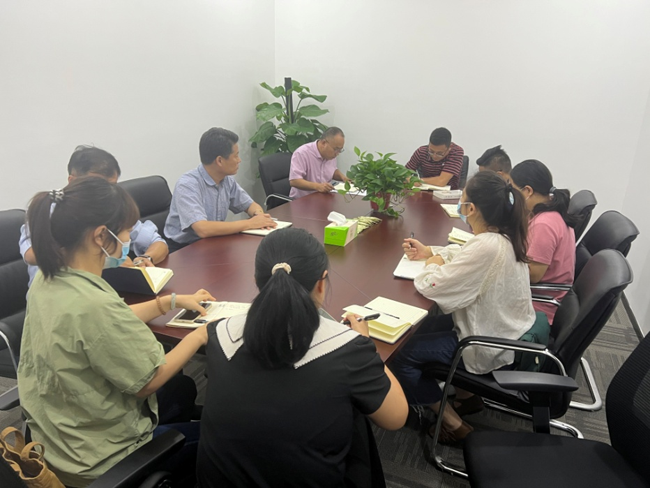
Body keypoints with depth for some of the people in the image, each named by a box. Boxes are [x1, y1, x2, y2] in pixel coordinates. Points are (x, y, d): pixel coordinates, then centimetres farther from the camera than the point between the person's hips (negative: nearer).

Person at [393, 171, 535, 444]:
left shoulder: (486, 247, -33)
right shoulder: (504, 236, -4)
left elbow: (430, 286, -28)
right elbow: (466, 255, 16)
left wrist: (434, 265, -7)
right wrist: (431, 251, 6)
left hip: (491, 347, -9)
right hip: (507, 333, 9)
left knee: (401, 354, -3)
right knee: (422, 328, 23)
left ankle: (453, 425, 13)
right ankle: (465, 394, 31)